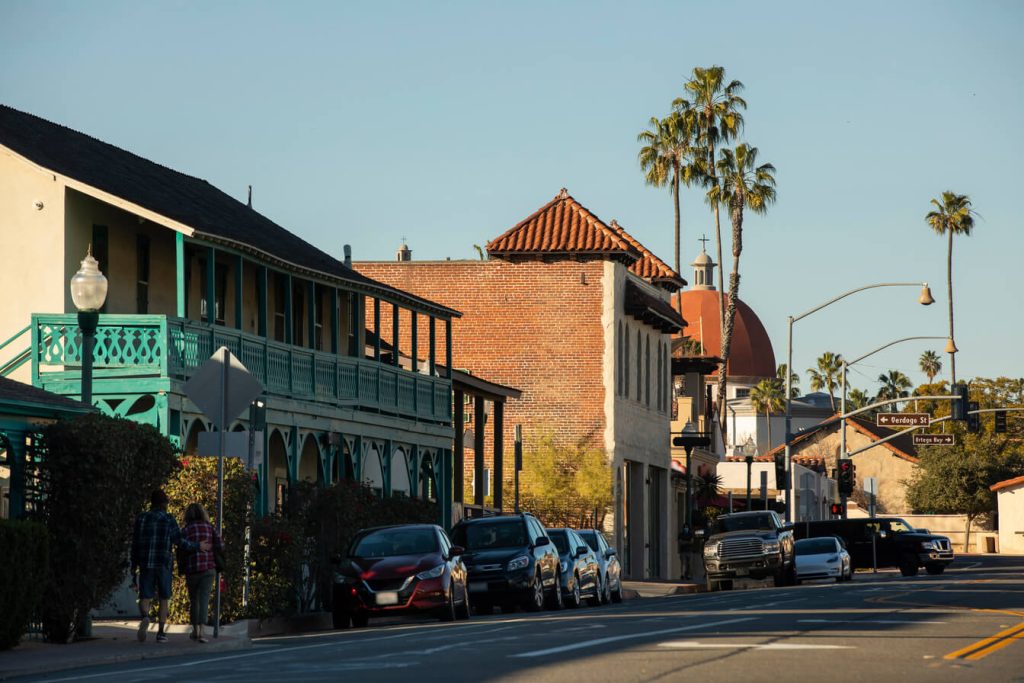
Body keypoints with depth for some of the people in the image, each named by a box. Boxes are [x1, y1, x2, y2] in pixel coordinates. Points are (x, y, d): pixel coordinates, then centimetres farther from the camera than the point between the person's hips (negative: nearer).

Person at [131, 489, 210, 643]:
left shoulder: (141, 519, 6)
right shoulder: (168, 519, -1)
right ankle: (161, 632, 9)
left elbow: (135, 544, 6)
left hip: (145, 563, 1)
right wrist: (198, 546, 1)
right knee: (163, 599, 12)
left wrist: (134, 568, 11)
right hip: (163, 563, -1)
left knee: (145, 597, 0)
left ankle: (145, 617, -31)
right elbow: (178, 540, -11)